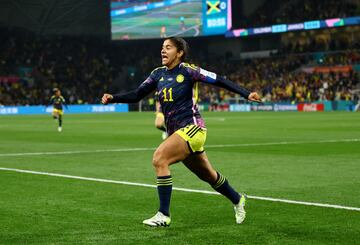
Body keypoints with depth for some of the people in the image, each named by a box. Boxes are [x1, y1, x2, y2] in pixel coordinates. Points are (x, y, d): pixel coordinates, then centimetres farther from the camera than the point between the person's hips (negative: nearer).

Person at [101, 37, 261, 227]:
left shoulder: (188, 71, -9)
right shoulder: (158, 74, 8)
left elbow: (219, 81, -9)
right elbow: (136, 95, 9)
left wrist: (246, 94, -16)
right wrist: (113, 98, -6)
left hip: (192, 128, -7)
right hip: (175, 132, 7)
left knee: (159, 159, -23)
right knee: (207, 175, 19)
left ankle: (163, 215, -17)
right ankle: (237, 200, 43)